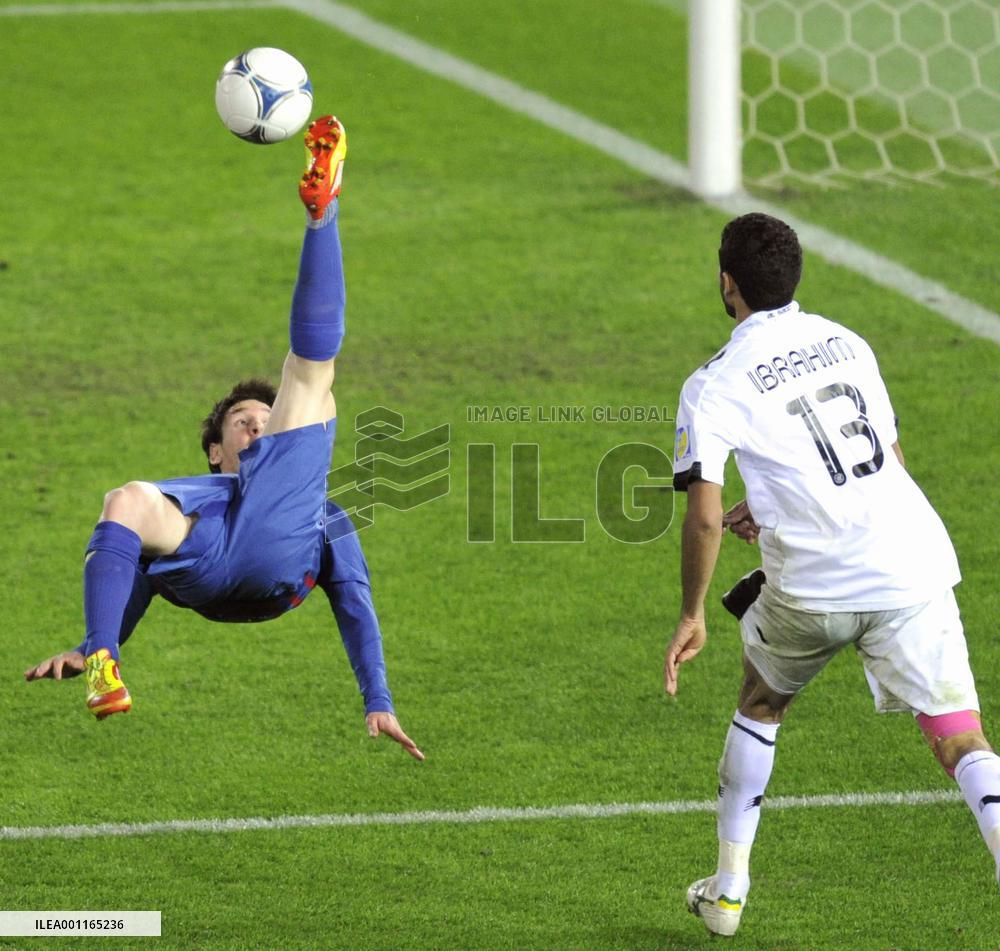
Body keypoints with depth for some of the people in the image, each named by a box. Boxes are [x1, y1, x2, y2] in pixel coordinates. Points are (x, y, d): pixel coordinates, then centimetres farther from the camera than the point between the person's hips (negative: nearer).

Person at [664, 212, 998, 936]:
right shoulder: (847, 344, 14)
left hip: (814, 585, -2)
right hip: (912, 563, 2)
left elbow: (705, 516, -10)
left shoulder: (715, 385, -3)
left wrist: (692, 617, 2)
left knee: (760, 705, 25)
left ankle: (728, 890, 32)